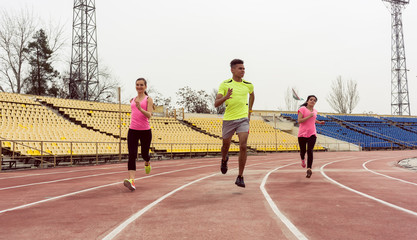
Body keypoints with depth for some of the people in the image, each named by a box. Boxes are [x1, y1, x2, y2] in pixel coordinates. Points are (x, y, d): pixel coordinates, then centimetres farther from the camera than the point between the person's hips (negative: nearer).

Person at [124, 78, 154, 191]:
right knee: (132, 155, -12)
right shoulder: (132, 100, 13)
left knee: (144, 153, 11)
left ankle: (147, 163, 49)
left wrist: (140, 108, -28)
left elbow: (149, 115, -15)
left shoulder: (148, 99, -1)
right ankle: (131, 180, -21)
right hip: (132, 130, 3)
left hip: (145, 131, -3)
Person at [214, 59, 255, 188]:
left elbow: (252, 95, 28)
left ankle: (240, 177, -4)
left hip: (243, 119, 1)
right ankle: (224, 160, 51)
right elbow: (216, 104, -10)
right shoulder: (225, 84, -5)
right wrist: (225, 97, -29)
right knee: (226, 145, 14)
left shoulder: (248, 85, 3)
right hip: (228, 119, -1)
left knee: (243, 146, -13)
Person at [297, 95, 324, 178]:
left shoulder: (315, 111, 13)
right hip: (302, 134, -3)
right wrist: (309, 117, -20)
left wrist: (319, 122, 20)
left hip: (312, 134, 3)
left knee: (310, 151, -14)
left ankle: (309, 169, -17)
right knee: (303, 151, 8)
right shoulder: (302, 109, -5)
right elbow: (299, 121, -14)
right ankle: (302, 159, 44)